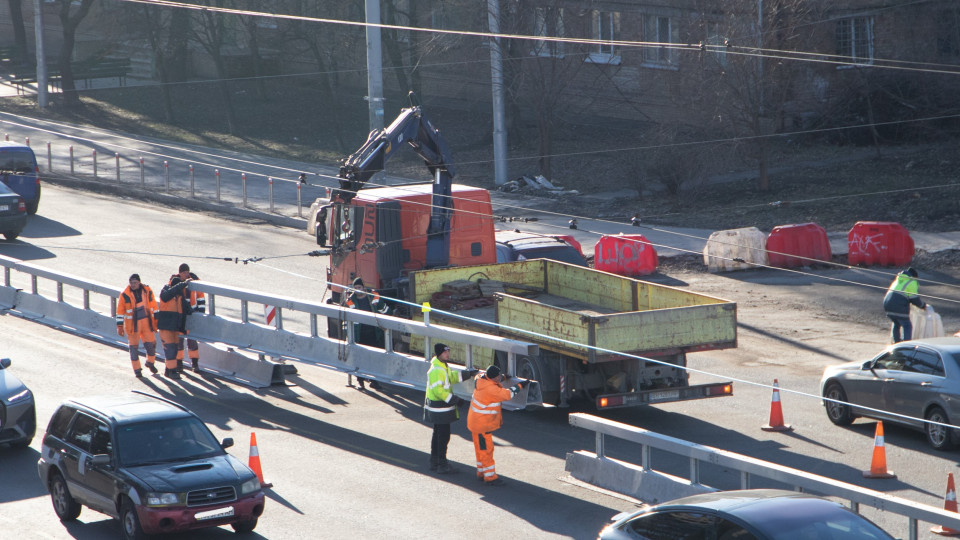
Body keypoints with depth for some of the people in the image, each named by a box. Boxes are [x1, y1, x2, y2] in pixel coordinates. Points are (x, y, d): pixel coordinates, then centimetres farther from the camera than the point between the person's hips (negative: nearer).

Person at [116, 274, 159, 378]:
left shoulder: (147, 292, 1)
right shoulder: (125, 295, -5)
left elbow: (153, 307, 11)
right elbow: (120, 312, -2)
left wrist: (156, 322, 11)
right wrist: (120, 327, -4)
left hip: (146, 322, 2)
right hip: (132, 324, -2)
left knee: (151, 343, 0)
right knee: (134, 346, 3)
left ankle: (150, 362, 27)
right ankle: (137, 369, 13)